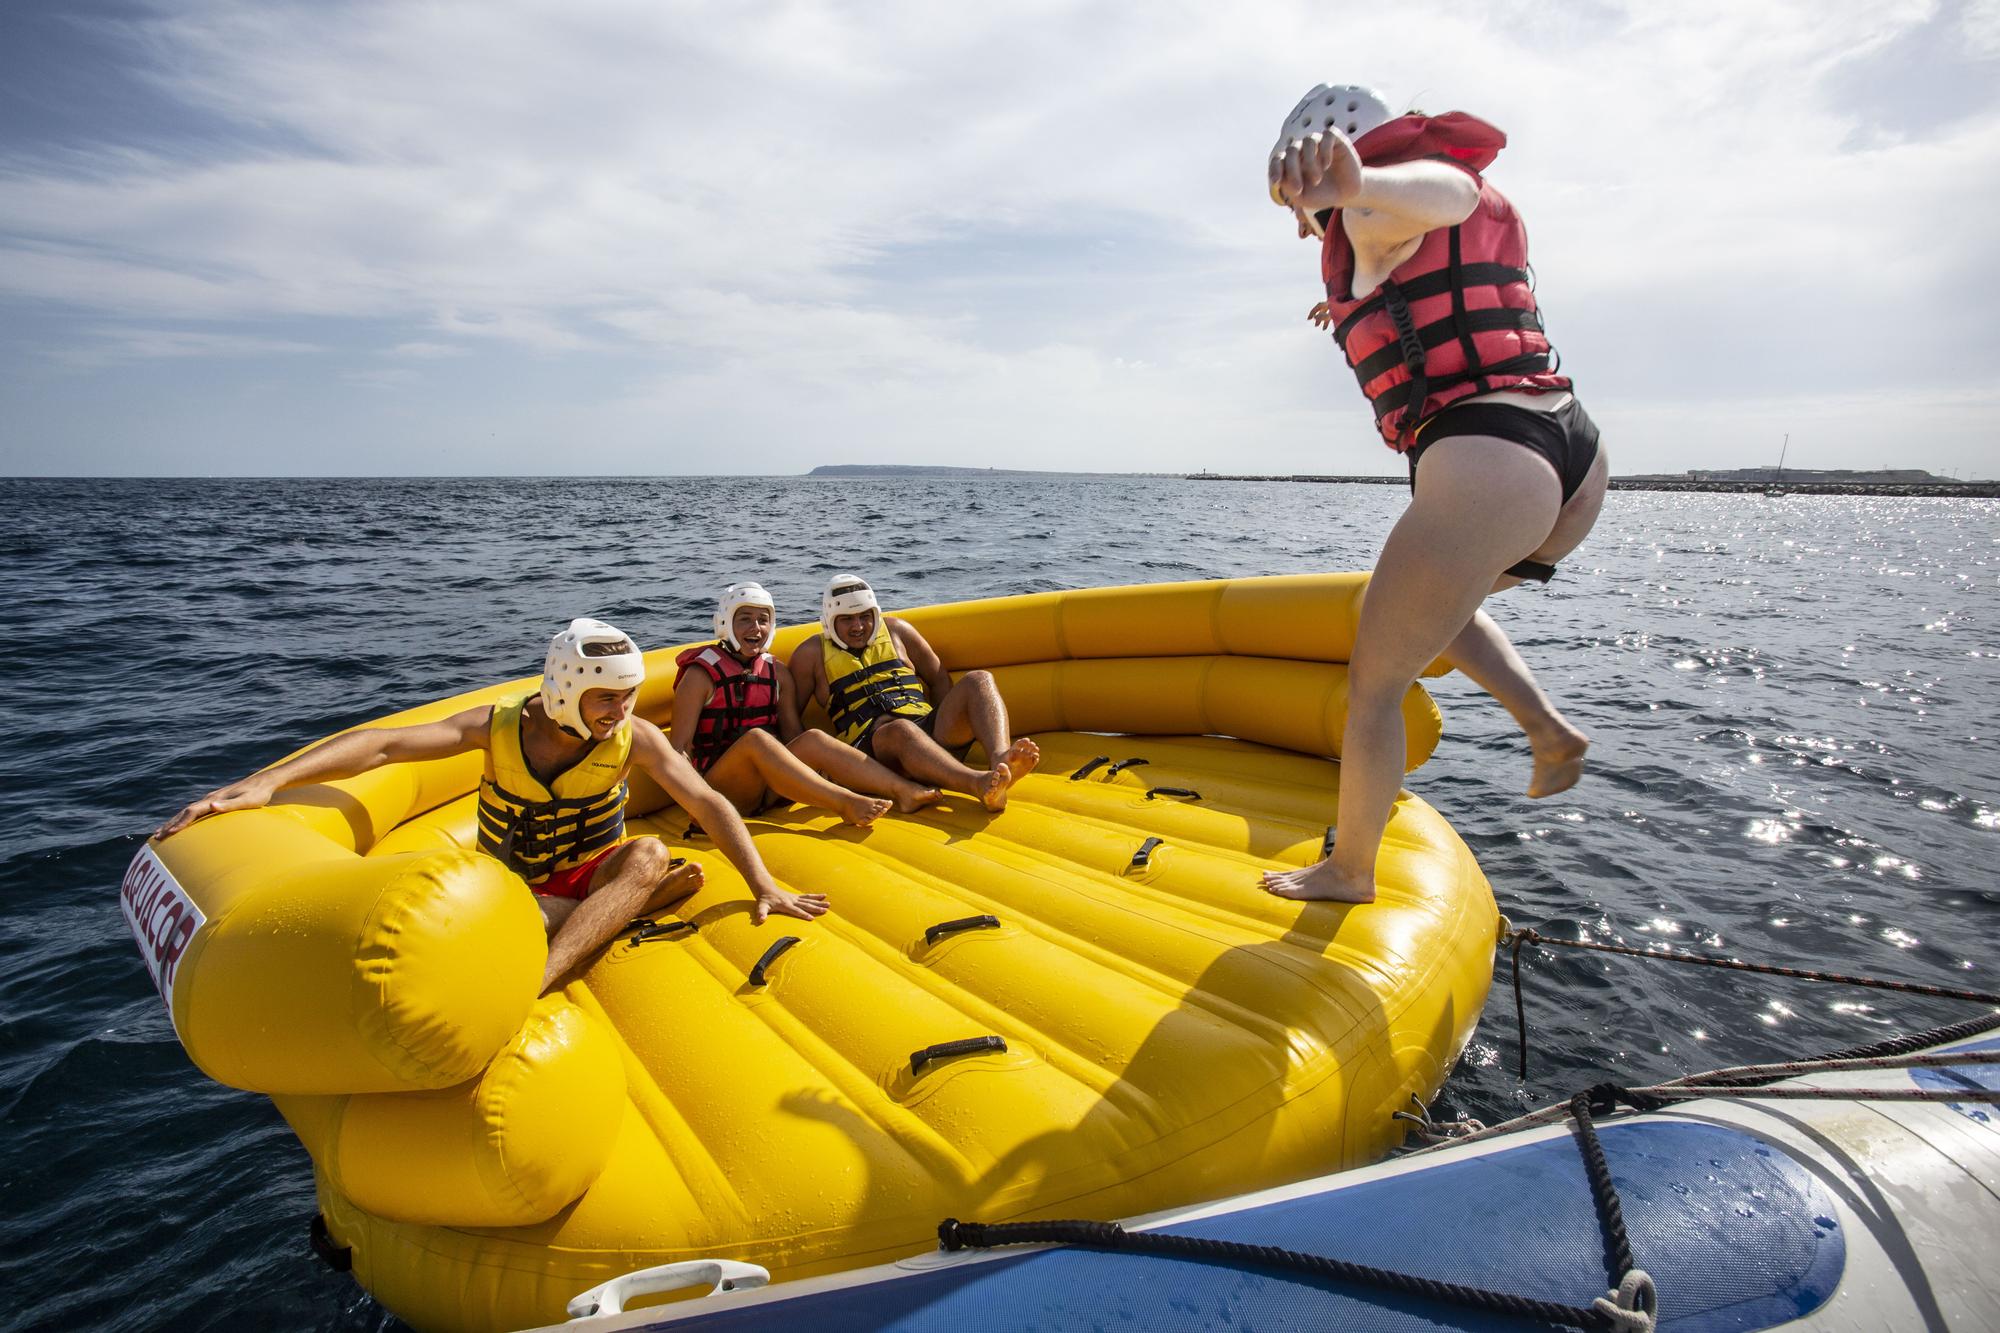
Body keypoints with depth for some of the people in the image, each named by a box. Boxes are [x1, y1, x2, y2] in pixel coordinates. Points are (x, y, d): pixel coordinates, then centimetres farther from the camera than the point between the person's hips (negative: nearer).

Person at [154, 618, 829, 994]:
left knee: (650, 855, -38)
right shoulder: (500, 726, -14)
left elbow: (709, 804, -17)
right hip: (519, 891, -1)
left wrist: (764, 886, -25)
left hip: (596, 875, 2)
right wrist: (266, 781, -39)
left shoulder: (634, 738, -12)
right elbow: (385, 744, -25)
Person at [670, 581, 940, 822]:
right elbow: (680, 746, -7)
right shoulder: (701, 675, -3)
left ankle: (902, 790, -34)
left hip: (767, 789, 4)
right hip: (718, 786, -4)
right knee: (756, 738, -33)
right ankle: (845, 803, -45)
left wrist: (817, 776, -10)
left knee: (813, 740, -22)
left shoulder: (776, 672, 12)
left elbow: (794, 735, 8)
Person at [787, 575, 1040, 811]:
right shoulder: (812, 654, 13)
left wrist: (946, 724, 8)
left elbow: (940, 680, 23)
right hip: (870, 744, -4)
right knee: (901, 729, -40)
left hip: (927, 731, 5)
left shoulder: (896, 630, 21)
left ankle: (1000, 758, -50)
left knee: (978, 680, -19)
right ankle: (978, 784, -67)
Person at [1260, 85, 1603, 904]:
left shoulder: (1375, 217, -2)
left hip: (1481, 470, -10)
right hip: (1574, 454, 10)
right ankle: (1550, 732, 21)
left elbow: (1441, 186, -28)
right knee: (1438, 605, 36)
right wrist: (1360, 308, 64)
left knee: (1374, 684, 5)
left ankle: (1349, 871, 19)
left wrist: (1356, 184, -51)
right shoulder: (1482, 207, 25)